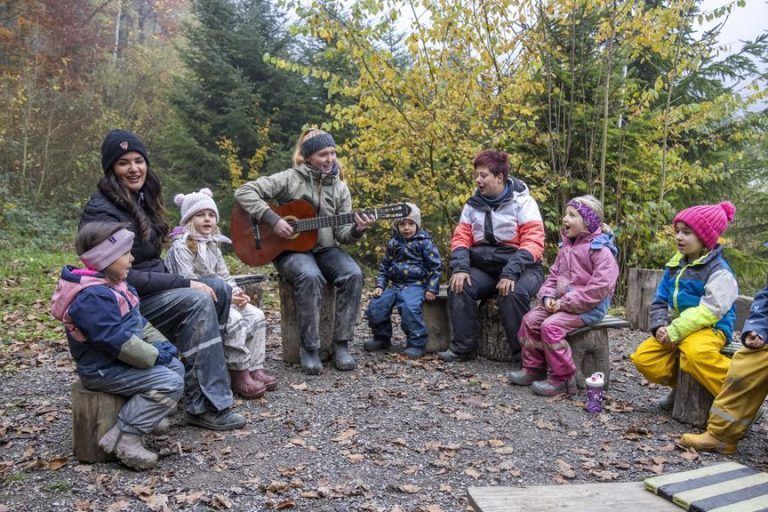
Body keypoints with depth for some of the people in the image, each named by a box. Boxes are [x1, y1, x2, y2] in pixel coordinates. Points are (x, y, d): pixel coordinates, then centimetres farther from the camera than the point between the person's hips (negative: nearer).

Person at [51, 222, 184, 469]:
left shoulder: (112, 284, 9)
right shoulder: (92, 296, -26)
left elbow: (137, 320, 16)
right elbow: (116, 340, -29)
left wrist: (160, 343, 4)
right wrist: (154, 356, -20)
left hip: (120, 358, 11)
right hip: (103, 369, -10)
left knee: (176, 367, 12)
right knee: (170, 383, -19)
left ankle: (146, 414, 15)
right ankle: (124, 438, -17)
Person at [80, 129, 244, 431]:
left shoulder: (142, 199, 10)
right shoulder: (101, 211, -17)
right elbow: (122, 276, -23)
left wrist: (180, 282, 1)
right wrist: (184, 284, -21)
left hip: (152, 288, 8)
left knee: (220, 289, -5)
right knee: (199, 301, -25)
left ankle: (204, 369, 0)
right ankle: (204, 405, -22)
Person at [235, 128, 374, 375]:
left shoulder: (340, 188, 8)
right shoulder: (290, 179, -6)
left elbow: (342, 232, 5)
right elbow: (244, 192, -12)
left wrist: (357, 230, -18)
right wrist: (273, 219, -21)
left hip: (325, 249, 4)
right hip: (291, 250, -4)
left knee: (353, 274, -26)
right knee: (310, 276, -37)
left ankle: (341, 343, -17)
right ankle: (309, 348, -24)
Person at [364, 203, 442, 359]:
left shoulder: (424, 242, 0)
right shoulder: (393, 243, 14)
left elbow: (435, 266, -1)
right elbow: (384, 266, 19)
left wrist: (431, 288, -9)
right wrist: (380, 285, 6)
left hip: (416, 284, -5)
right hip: (395, 284, 6)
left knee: (409, 307, -34)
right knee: (375, 306, -12)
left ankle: (416, 344, -19)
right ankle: (382, 338, 13)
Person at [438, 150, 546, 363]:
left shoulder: (522, 201, -6)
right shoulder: (474, 205, 10)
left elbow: (533, 243, -15)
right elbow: (461, 238, 5)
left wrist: (510, 273, -28)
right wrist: (460, 268, -15)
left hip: (521, 267, -4)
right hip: (485, 268, 4)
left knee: (513, 294, -35)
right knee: (458, 287, -23)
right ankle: (463, 347, -13)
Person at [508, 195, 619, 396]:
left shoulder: (601, 250, -15)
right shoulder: (566, 247, 13)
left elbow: (600, 287, -23)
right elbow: (554, 274, 17)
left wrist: (565, 303, -22)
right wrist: (548, 296, -4)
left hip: (588, 307, -9)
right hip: (562, 302, 9)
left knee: (551, 326, -26)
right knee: (530, 319, -2)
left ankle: (563, 379, -14)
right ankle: (533, 369, 9)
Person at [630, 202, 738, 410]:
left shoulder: (718, 270, -11)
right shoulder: (675, 265, 11)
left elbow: (710, 310, -22)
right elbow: (660, 301, 13)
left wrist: (675, 331, -24)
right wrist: (660, 327, -7)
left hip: (709, 329, -7)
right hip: (675, 329, 7)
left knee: (695, 353, -40)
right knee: (643, 357, -10)